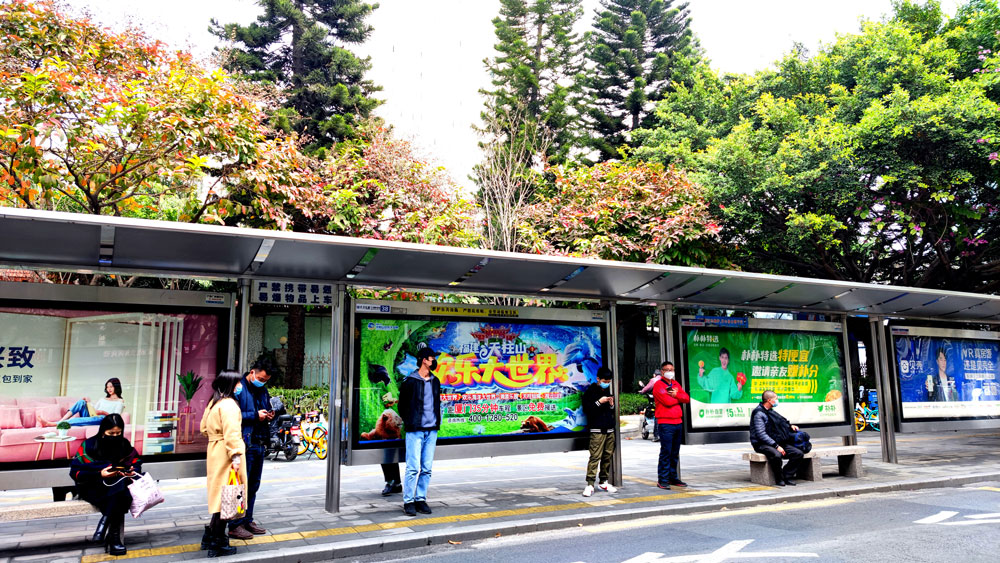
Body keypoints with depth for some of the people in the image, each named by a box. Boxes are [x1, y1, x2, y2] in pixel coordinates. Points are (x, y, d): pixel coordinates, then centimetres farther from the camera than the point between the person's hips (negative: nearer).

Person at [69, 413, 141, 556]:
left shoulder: (124, 444, 2)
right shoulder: (89, 445, -7)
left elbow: (136, 463, 9)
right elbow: (75, 471, -11)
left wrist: (132, 471, -16)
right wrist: (99, 474, -26)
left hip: (118, 485, 3)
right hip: (92, 487, -3)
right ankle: (114, 537, -34)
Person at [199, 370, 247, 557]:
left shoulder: (214, 402, 15)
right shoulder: (229, 404, -16)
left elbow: (204, 427, 23)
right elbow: (232, 433, -24)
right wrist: (236, 455, -25)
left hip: (215, 453, 10)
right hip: (226, 455, -10)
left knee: (220, 496, 18)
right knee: (226, 497, -3)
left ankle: (210, 536, 27)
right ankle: (218, 545, 3)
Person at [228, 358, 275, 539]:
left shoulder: (263, 390, 14)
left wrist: (269, 415, 5)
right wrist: (255, 416, -19)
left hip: (259, 444, 8)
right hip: (244, 444, -8)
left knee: (253, 485, 16)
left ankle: (247, 520, 27)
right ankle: (235, 525, 7)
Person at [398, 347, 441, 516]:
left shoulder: (435, 381, 13)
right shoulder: (410, 381, -5)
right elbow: (402, 406, 2)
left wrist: (437, 422, 13)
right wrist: (409, 423, 2)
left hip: (432, 431, 5)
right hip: (415, 431, -5)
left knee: (426, 469, 7)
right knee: (413, 468, -5)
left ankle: (421, 499, 16)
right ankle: (408, 501, 5)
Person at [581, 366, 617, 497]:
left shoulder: (608, 392, 18)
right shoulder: (590, 392, -1)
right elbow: (586, 409, -10)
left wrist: (612, 405, 4)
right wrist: (599, 402, -17)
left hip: (609, 430, 7)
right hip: (597, 430, -7)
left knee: (607, 456, 7)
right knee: (595, 457, -12)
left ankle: (603, 482, 16)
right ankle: (590, 484, -12)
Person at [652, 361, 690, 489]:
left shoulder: (676, 384, 18)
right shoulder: (658, 385, -4)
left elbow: (687, 398, 8)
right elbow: (667, 401, -16)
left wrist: (676, 394, -10)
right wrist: (679, 398, 0)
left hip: (678, 422, 7)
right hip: (665, 423, -7)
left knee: (675, 452, 11)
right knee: (666, 452, -9)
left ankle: (673, 477, 20)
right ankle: (662, 480, -5)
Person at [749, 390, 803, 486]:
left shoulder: (771, 411, 16)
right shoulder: (758, 413, -12)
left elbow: (779, 424, 33)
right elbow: (761, 434, -19)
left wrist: (790, 426, 12)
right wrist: (776, 446, -24)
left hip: (776, 442, 9)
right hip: (762, 444, -8)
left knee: (798, 453, -9)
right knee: (776, 455, -38)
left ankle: (786, 476, -1)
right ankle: (779, 479, -14)